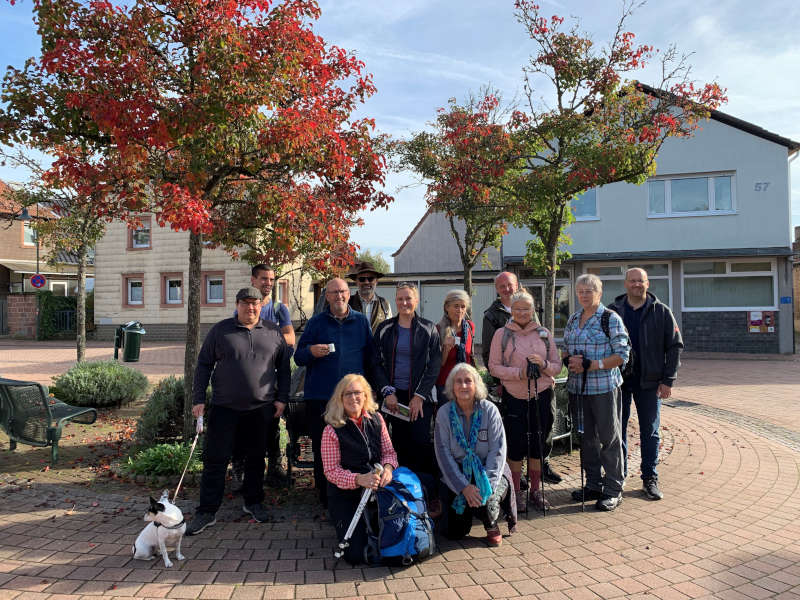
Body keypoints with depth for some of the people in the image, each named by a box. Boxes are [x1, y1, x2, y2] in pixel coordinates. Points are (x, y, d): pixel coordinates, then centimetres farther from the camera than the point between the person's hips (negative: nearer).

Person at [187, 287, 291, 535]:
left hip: (261, 408, 2)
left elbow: (284, 368, 11)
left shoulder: (273, 332, 6)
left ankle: (253, 503, 29)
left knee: (256, 457, 12)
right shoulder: (220, 330, 1)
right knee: (215, 458, 0)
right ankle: (207, 512, 11)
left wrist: (282, 398, 4)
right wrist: (198, 399, -2)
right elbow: (204, 364, 3)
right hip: (224, 407, -1)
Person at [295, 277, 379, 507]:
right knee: (322, 449, 4)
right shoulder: (316, 322, 8)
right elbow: (298, 357, 7)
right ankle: (325, 496, 18)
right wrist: (311, 352, -16)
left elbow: (371, 356, 14)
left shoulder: (361, 321, 10)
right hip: (320, 396, 0)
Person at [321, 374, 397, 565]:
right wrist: (359, 479, -27)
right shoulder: (332, 430, -11)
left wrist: (388, 467, -17)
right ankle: (342, 524, 20)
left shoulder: (376, 420, 2)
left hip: (377, 491, 4)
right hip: (345, 496, -4)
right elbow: (332, 471, -11)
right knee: (356, 554, -12)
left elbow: (389, 452, 7)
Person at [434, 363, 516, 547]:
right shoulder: (444, 413, -7)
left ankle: (491, 527, 6)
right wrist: (464, 487, -19)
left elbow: (498, 451, -11)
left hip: (488, 471, -1)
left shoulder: (489, 410, -9)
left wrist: (485, 484, -22)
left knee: (484, 499, -32)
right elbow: (444, 454, -10)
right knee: (453, 532, -6)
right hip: (457, 474, 1)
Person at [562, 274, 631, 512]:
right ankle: (593, 485, 27)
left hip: (604, 387, -6)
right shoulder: (573, 320, 12)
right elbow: (566, 349, 20)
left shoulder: (611, 319, -6)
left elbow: (622, 355, -11)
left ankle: (613, 489, 14)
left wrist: (591, 365, -18)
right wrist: (569, 360, -3)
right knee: (586, 438, 13)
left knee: (610, 438, 3)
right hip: (577, 387, 6)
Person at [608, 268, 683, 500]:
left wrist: (668, 380, -4)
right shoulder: (612, 312, 2)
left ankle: (650, 478, 20)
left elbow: (675, 346, 2)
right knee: (617, 430, 7)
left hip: (649, 382, 0)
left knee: (650, 433, 7)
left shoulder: (661, 312, 1)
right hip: (618, 381, 1)